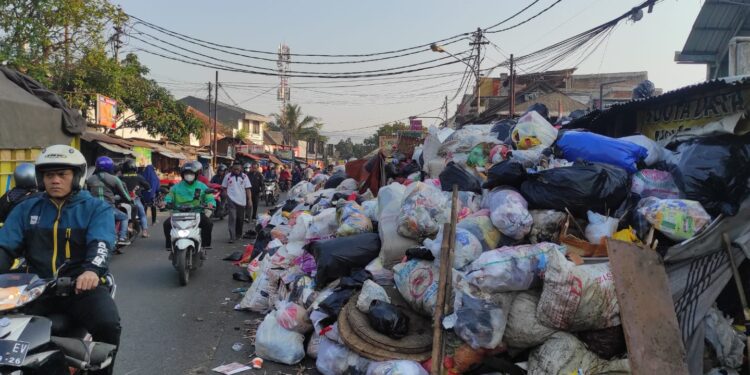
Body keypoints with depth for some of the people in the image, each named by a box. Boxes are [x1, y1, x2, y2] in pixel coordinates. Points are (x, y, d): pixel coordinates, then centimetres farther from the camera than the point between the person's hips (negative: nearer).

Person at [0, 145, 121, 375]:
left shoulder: (97, 208, 4)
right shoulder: (26, 209, 16)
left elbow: (100, 244, -13)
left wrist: (92, 271, -35)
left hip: (82, 286, -3)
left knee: (108, 325, -29)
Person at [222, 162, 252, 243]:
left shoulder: (244, 176, 2)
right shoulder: (228, 176, 3)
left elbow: (248, 189, 1)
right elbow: (224, 187, 9)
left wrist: (250, 199, -6)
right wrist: (226, 196, -1)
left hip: (241, 201, 2)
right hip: (232, 200, -2)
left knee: (240, 219, 13)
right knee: (232, 218, -13)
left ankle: (238, 234, 32)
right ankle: (232, 237, -15)